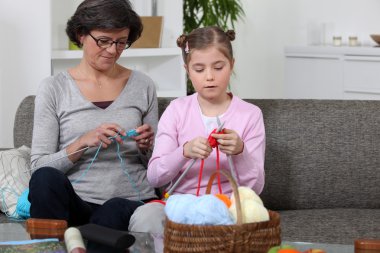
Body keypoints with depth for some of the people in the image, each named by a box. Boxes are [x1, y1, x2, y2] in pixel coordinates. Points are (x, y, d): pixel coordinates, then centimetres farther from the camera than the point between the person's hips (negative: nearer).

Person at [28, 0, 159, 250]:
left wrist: (147, 147, -5)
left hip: (133, 201, 0)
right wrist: (82, 143, -16)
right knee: (46, 178, -33)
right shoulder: (54, 88, 4)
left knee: (113, 212, -37)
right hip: (75, 202, 1)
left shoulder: (143, 86, 10)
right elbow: (39, 165, -2)